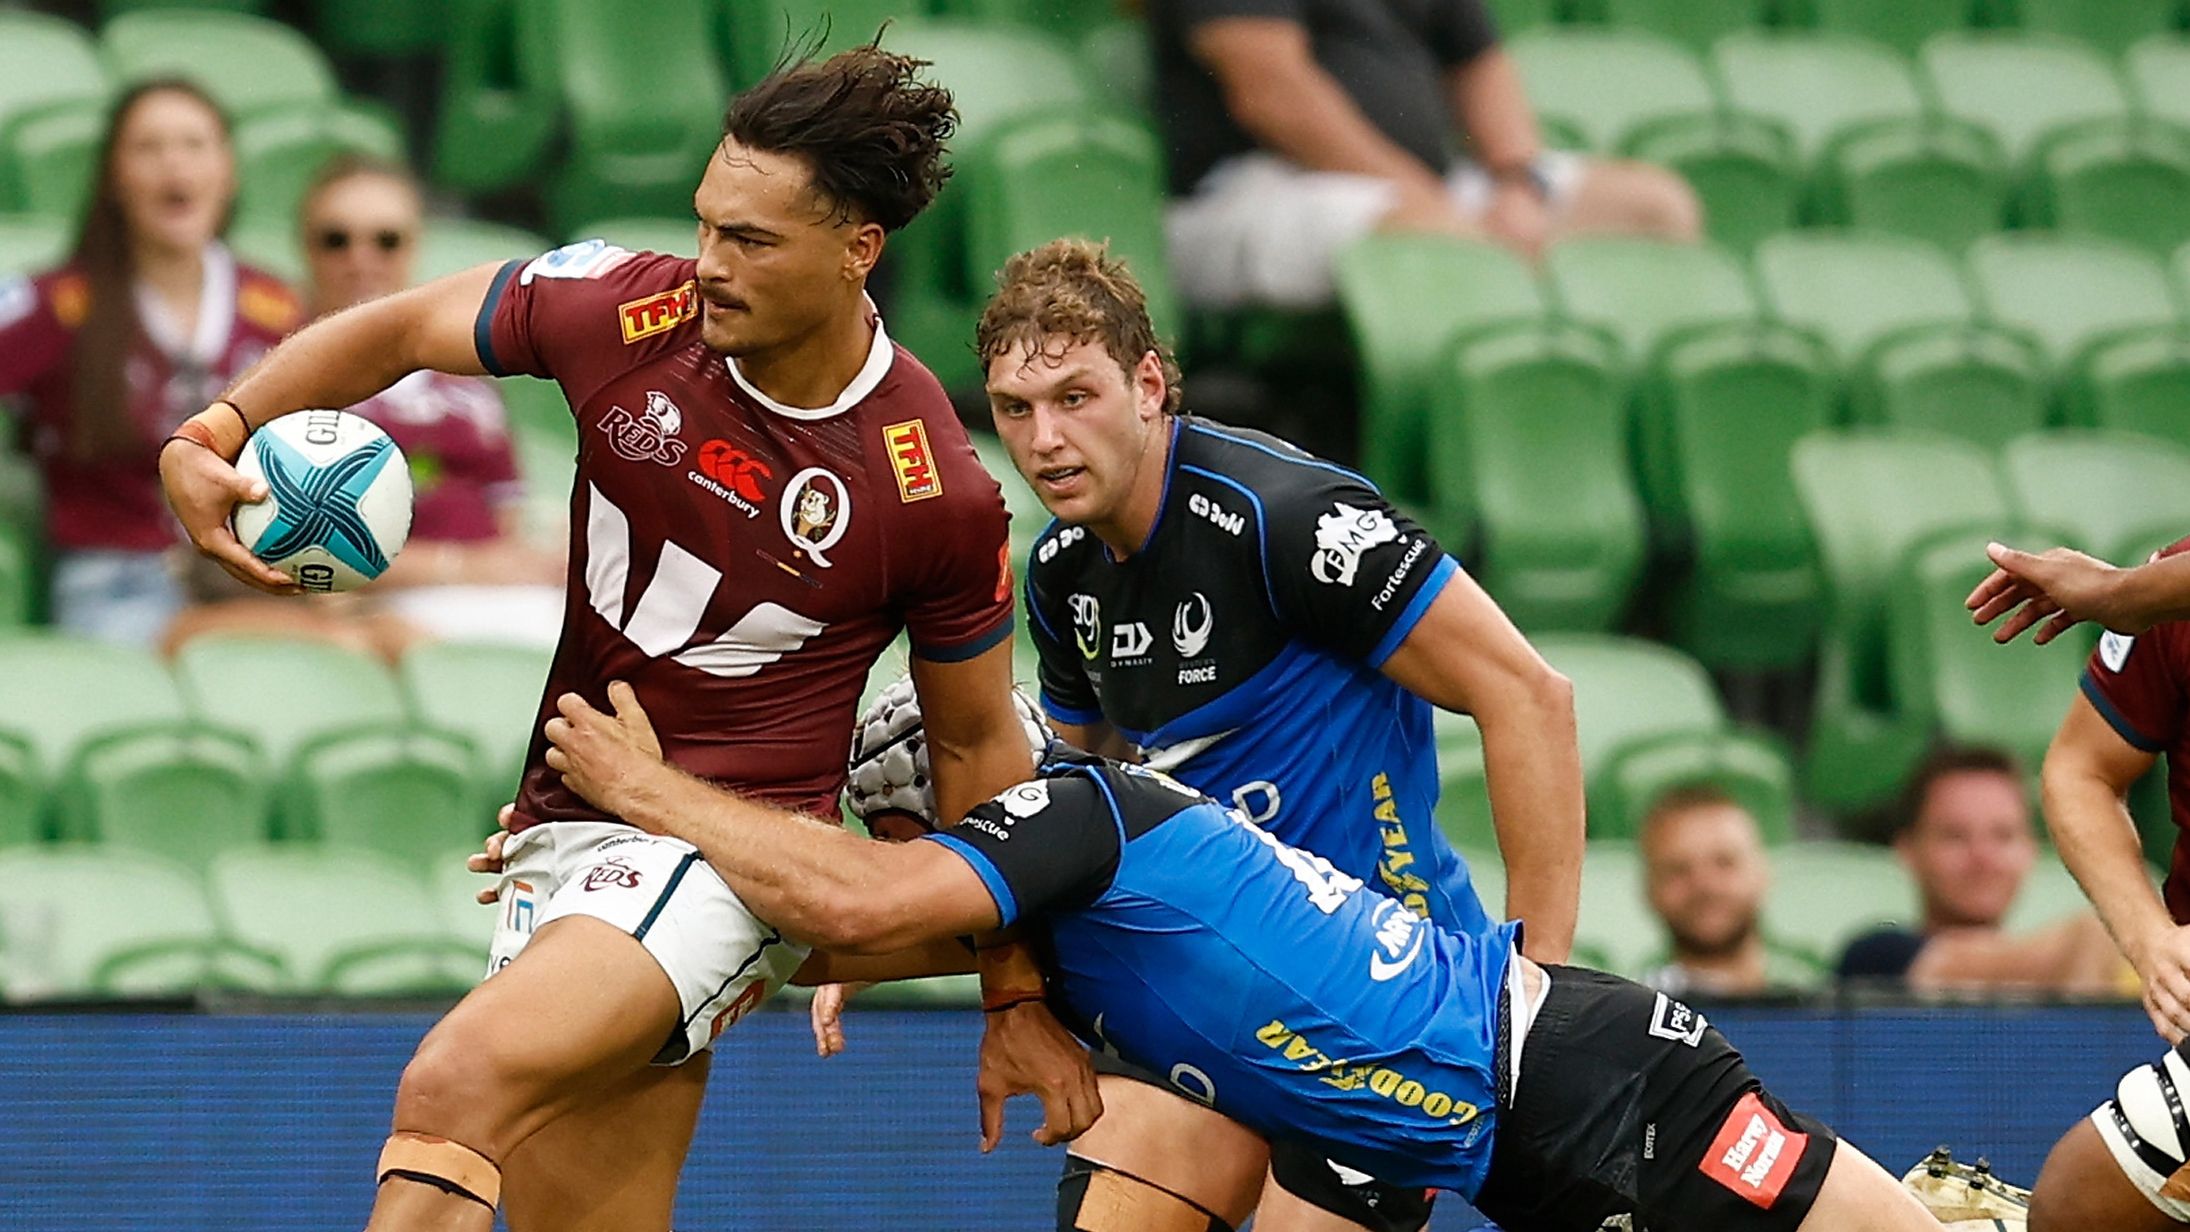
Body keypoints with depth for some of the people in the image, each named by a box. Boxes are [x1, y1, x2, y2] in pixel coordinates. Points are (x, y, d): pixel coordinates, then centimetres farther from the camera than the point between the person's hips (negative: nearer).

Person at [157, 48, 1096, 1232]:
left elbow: (977, 745, 1)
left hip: (726, 857, -6)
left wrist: (1018, 1002, 7)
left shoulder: (935, 492, -13)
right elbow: (399, 330, 10)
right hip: (563, 839, 6)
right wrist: (214, 433, -5)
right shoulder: (628, 311, -6)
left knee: (453, 1088, -28)